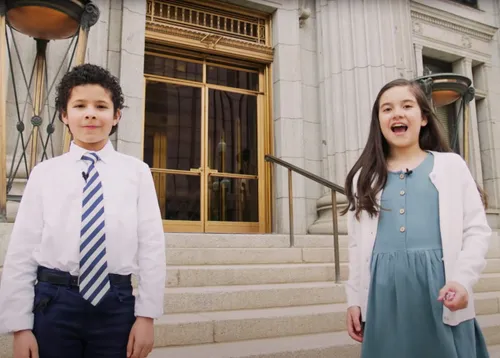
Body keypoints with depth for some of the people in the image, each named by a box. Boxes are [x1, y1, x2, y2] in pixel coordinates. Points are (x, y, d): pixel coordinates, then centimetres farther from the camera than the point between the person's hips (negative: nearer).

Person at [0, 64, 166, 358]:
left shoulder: (137, 172, 0)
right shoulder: (44, 173, 2)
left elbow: (151, 246, -2)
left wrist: (146, 315, -4)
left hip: (116, 304, 0)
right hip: (54, 302, 1)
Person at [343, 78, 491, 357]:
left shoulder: (451, 165, 7)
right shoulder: (365, 177, 11)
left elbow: (477, 230, 2)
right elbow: (357, 244, 11)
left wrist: (462, 280, -13)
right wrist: (354, 299, 8)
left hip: (439, 284, -1)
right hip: (385, 291, 2)